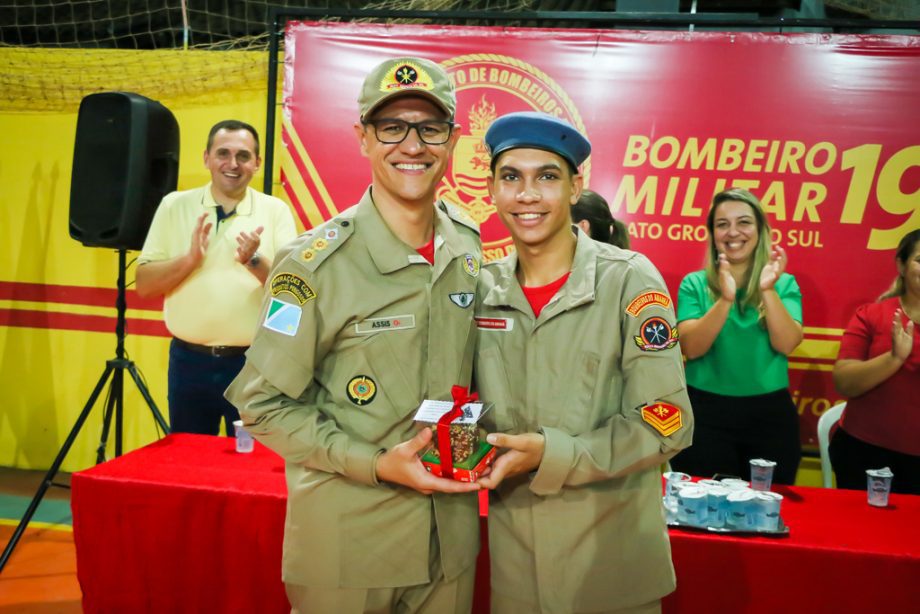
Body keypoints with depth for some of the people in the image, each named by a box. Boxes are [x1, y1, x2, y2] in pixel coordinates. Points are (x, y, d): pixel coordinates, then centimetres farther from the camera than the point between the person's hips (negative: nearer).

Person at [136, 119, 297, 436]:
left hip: (254, 363, -1)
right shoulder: (174, 206, 3)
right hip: (189, 360, 2)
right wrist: (190, 258, -16)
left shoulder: (275, 210, -1)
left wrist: (255, 261, -22)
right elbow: (144, 285, 0)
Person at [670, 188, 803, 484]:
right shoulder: (694, 284, 0)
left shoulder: (784, 283, 3)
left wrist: (768, 291, -21)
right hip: (706, 413, -1)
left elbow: (786, 344, -10)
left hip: (770, 415, 1)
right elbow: (691, 347, -13)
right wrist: (725, 300, -24)